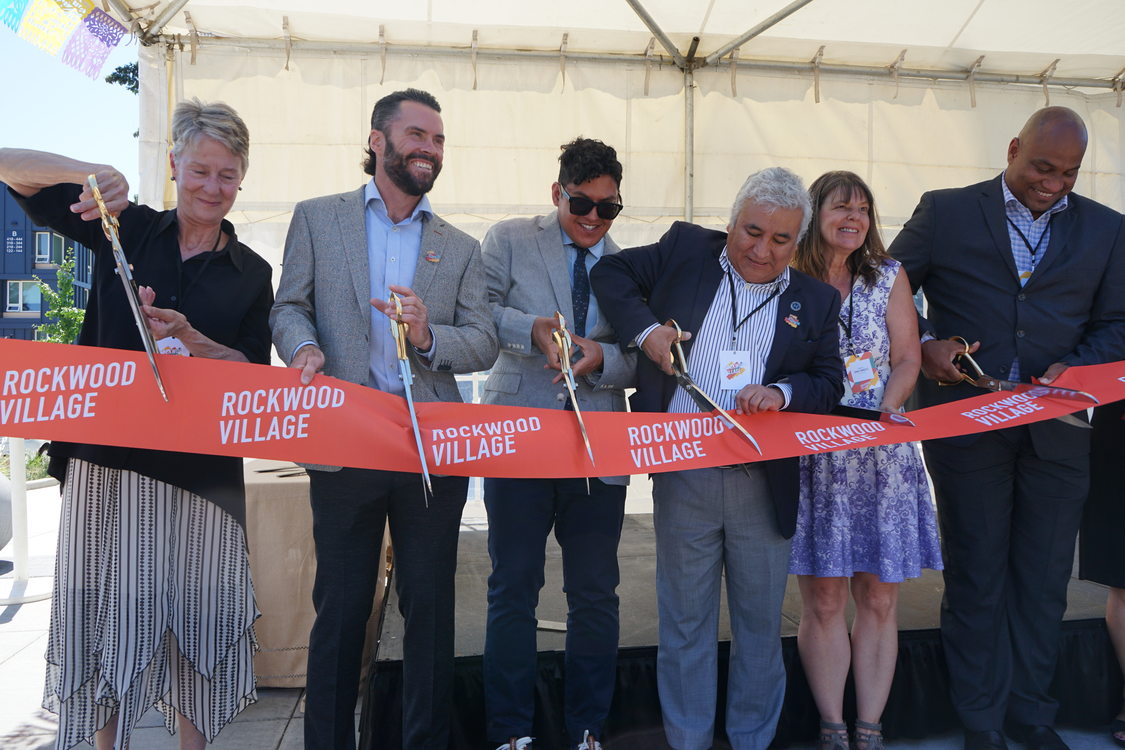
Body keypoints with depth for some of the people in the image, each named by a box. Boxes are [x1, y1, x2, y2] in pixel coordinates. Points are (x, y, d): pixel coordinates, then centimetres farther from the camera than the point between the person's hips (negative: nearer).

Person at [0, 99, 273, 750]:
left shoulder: (251, 273, 8)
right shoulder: (126, 229, 7)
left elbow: (255, 370, 4)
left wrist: (190, 340, -13)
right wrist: (91, 175, -13)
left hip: (202, 468, 0)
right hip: (107, 454, 0)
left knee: (194, 611, 4)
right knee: (105, 604, 5)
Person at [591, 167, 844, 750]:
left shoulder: (815, 300, 9)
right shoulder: (686, 251, 5)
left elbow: (830, 383, 7)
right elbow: (610, 272, 10)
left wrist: (783, 391, -14)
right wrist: (645, 328, -6)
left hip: (765, 483, 2)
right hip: (682, 477, -1)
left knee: (760, 625, 14)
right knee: (684, 623, 10)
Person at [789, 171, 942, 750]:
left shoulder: (889, 278, 7)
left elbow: (907, 361, 5)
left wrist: (880, 414, -12)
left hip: (882, 457, 2)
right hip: (813, 458, -2)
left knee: (879, 598, 5)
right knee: (824, 599, 2)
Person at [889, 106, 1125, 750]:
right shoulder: (946, 212, 1)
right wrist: (922, 347, -12)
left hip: (1058, 431, 3)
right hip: (967, 424, -2)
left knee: (1044, 581, 12)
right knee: (976, 579, 8)